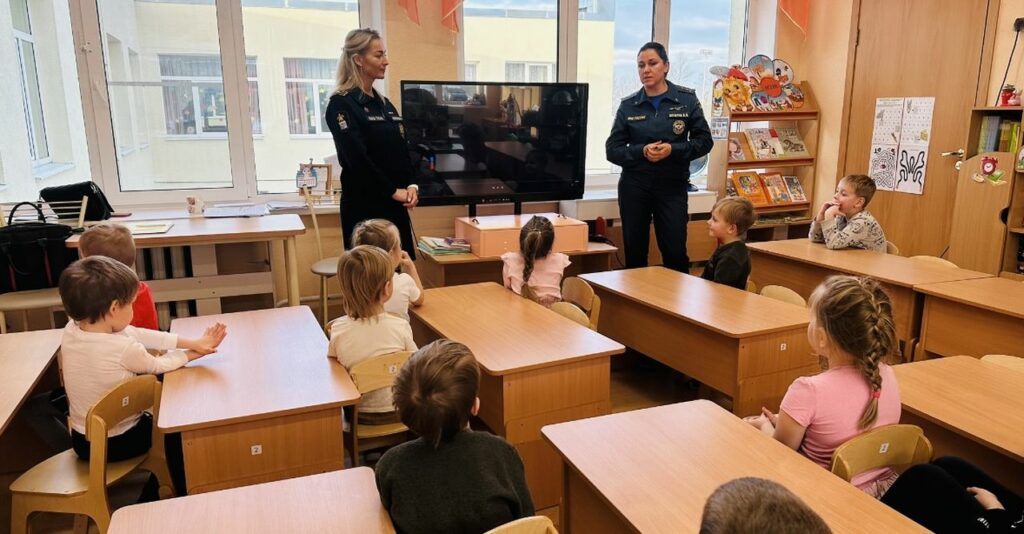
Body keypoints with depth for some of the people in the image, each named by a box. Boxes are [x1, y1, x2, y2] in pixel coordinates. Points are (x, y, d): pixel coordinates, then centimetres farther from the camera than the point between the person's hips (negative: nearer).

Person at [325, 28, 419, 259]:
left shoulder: (385, 104, 15)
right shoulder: (341, 104, -8)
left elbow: (403, 152, 14)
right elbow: (357, 158, -17)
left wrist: (411, 186, -3)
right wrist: (393, 191, -14)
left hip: (395, 206, 7)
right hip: (363, 206, -7)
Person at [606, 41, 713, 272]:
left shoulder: (687, 99, 2)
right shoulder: (628, 105, 4)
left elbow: (704, 141, 2)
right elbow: (612, 149, 2)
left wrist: (673, 149, -15)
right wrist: (642, 151, -16)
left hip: (673, 186, -1)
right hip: (634, 186, 1)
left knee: (675, 253, -3)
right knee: (634, 253, 7)